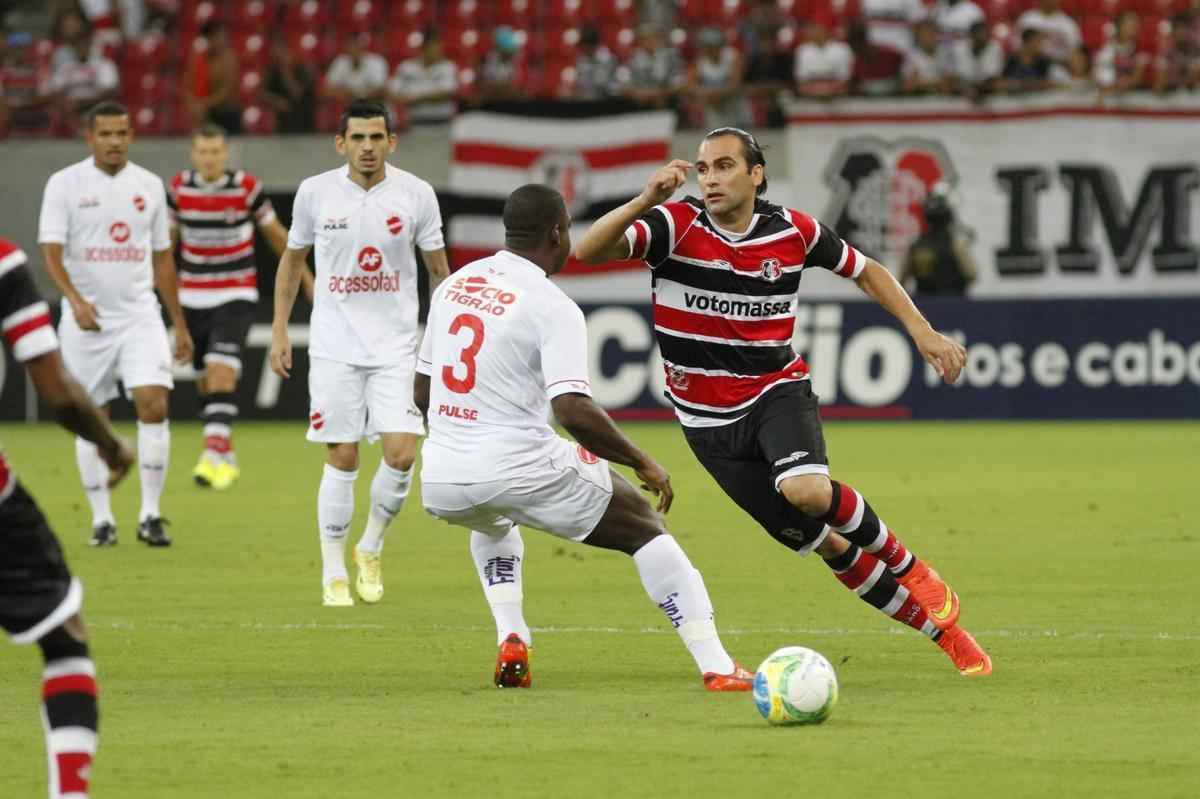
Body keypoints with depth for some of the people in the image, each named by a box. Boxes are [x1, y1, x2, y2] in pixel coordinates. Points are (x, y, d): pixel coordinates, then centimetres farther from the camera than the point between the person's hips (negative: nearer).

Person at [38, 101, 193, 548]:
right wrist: (75, 300, -27)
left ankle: (150, 515, -7)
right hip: (87, 320, -2)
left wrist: (180, 325, 14)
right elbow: (51, 252, -10)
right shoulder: (65, 184, -3)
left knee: (153, 405, -13)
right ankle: (101, 519, 13)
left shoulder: (149, 185, 8)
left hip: (140, 315, 2)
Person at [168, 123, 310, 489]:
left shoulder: (247, 187, -9)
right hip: (192, 297, 3)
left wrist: (305, 277, 12)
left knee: (222, 370, -21)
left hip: (236, 295, -3)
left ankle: (213, 455, -29)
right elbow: (167, 239, 11)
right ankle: (227, 457, 26)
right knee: (206, 381, 8)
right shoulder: (179, 188, -2)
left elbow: (276, 234, 5)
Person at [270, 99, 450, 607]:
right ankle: (334, 574, 11)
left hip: (397, 348, 0)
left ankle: (371, 548, 15)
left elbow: (438, 269, 7)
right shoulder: (315, 193, -2)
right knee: (342, 459, -1)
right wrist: (280, 331, 7)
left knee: (401, 454, -11)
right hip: (334, 347, 0)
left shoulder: (416, 194, -3)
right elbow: (292, 260, 11)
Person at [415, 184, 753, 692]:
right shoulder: (552, 307, -9)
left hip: (439, 481, 6)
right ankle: (716, 666, 1)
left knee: (491, 521, 42)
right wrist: (643, 464, -9)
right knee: (644, 529, 12)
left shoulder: (454, 285, 11)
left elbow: (422, 392, 19)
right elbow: (573, 410, -21)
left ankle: (511, 641, 21)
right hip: (521, 471, -6)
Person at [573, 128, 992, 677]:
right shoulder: (676, 226, -12)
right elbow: (589, 250, -27)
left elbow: (863, 270, 12)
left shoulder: (793, 231, -6)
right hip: (710, 420, 0)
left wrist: (922, 331, 5)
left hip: (778, 390, 0)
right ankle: (943, 630, 17)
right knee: (822, 543, 1)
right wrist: (644, 201, -42)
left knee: (807, 491, -34)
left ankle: (908, 568, -6)